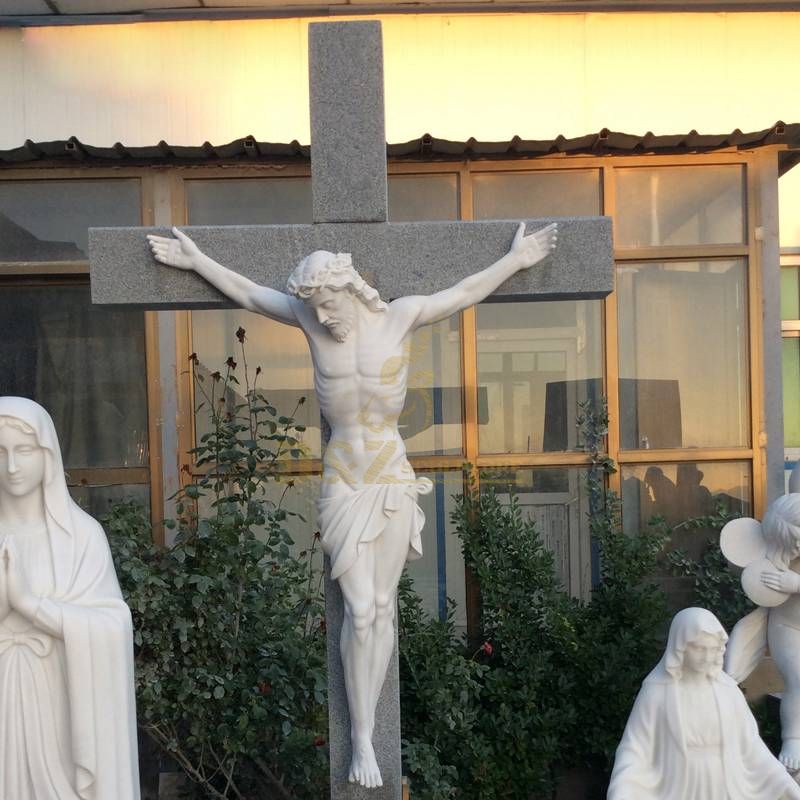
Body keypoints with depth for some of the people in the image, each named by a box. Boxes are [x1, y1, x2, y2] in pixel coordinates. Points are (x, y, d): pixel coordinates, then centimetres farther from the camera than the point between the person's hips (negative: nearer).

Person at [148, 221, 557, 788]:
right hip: (343, 481, 0)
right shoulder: (311, 318, -5)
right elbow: (250, 294, 6)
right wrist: (196, 261, 10)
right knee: (361, 610, -3)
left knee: (382, 606, 6)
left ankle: (365, 724, 20)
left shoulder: (401, 316, -7)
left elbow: (465, 292, 2)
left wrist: (518, 259, 3)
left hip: (392, 480, 0)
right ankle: (362, 736, 11)